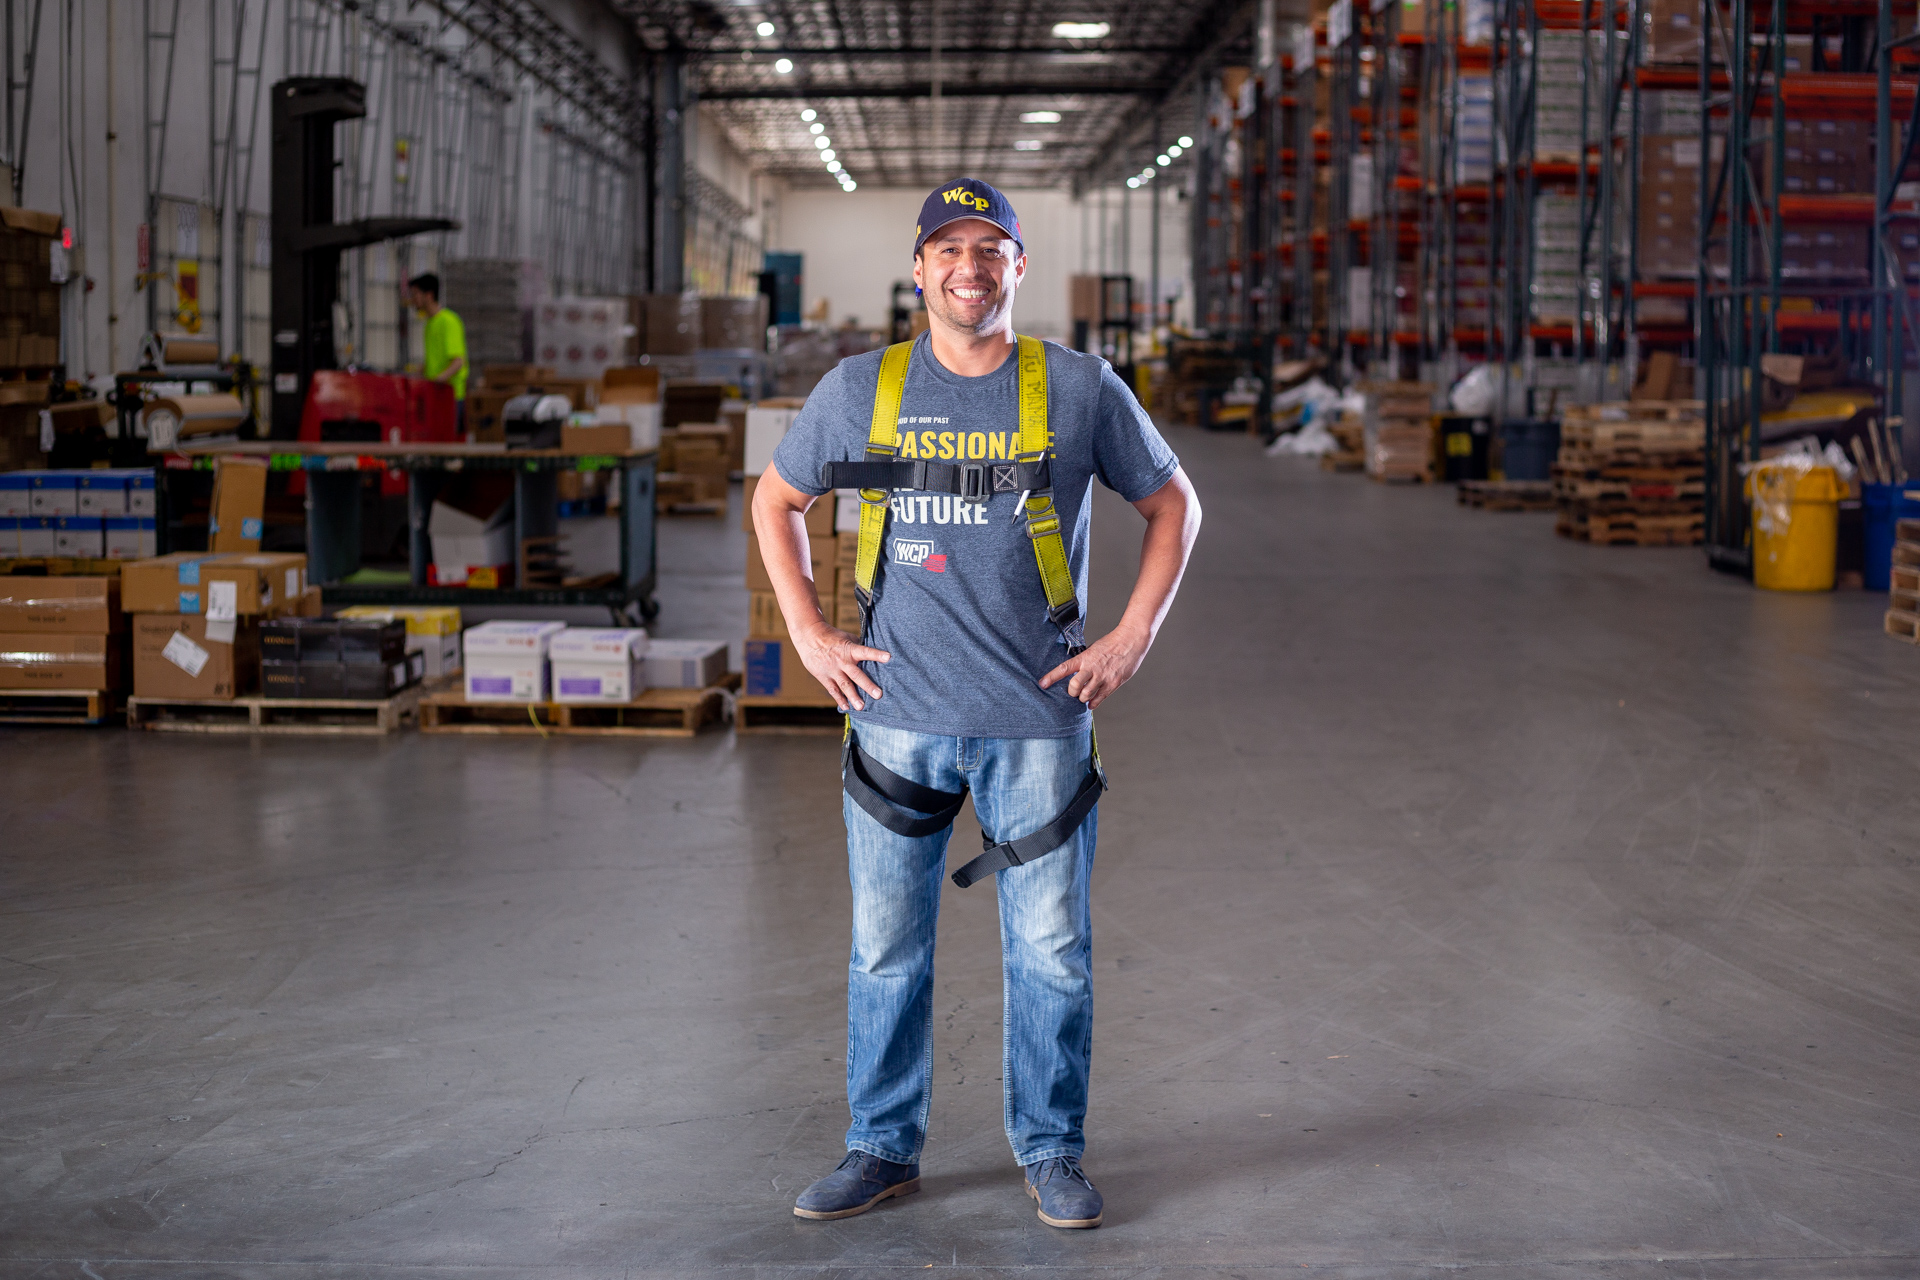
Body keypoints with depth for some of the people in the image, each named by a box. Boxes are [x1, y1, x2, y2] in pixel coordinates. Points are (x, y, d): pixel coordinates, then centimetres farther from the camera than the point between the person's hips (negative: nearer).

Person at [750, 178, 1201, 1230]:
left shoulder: (1080, 389, 1)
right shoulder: (860, 389, 4)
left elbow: (1172, 504, 12)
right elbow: (775, 500, 17)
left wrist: (1133, 637, 3)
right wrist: (807, 633, 8)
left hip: (1040, 718, -1)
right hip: (898, 716, 1)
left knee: (1049, 948, 4)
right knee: (886, 946, 7)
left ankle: (1051, 1152, 18)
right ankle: (883, 1147, 20)